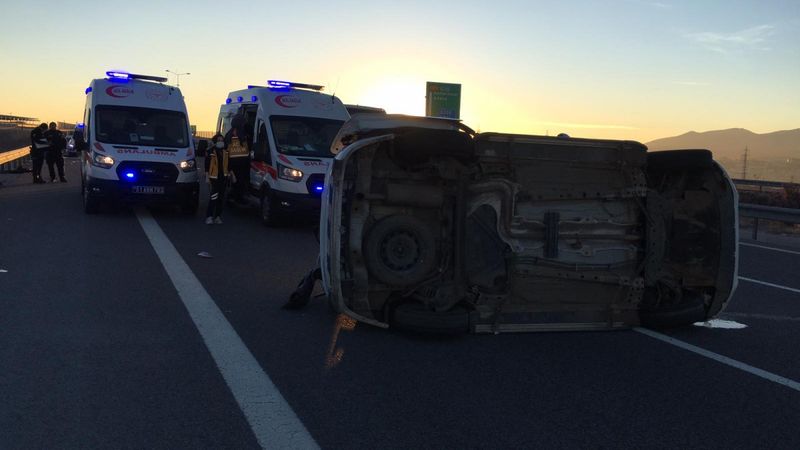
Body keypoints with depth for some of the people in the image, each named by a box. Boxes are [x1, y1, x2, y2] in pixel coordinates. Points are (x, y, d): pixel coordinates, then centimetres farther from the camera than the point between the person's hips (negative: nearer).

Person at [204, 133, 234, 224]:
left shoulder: (226, 152, 13)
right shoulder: (210, 152, -4)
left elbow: (228, 165, 20)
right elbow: (207, 165, -5)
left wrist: (231, 174, 16)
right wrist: (207, 177, -10)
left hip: (224, 178, 6)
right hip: (214, 178, -6)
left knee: (221, 198, 8)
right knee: (213, 197, -13)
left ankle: (218, 216, 16)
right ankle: (209, 217, -10)